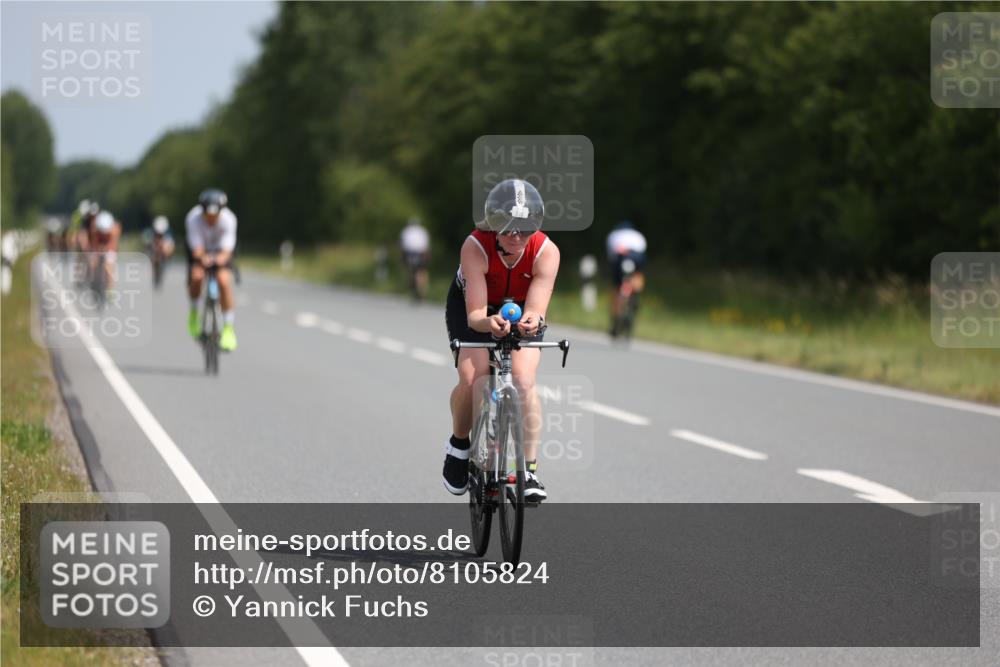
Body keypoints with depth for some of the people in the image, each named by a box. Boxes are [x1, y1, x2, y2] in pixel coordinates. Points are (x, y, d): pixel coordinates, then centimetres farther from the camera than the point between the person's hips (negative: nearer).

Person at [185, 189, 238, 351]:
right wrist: (203, 258, -57)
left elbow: (226, 250, -35)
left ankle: (228, 327, -13)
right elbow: (197, 250, -35)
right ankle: (194, 310, 1)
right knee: (196, 276, -29)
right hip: (200, 249, 0)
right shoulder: (193, 219, -31)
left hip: (220, 251, 0)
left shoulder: (228, 219, -30)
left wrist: (221, 258, -57)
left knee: (224, 280, -24)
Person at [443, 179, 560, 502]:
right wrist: (489, 323, -62)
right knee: (471, 377, -23)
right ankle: (459, 445, 7)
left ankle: (530, 469, -15)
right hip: (473, 307, -1)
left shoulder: (546, 252, -30)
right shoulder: (475, 247, -34)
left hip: (521, 309, 1)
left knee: (523, 379, -23)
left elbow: (536, 309, -37)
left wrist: (531, 321, -61)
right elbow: (475, 314, -38)